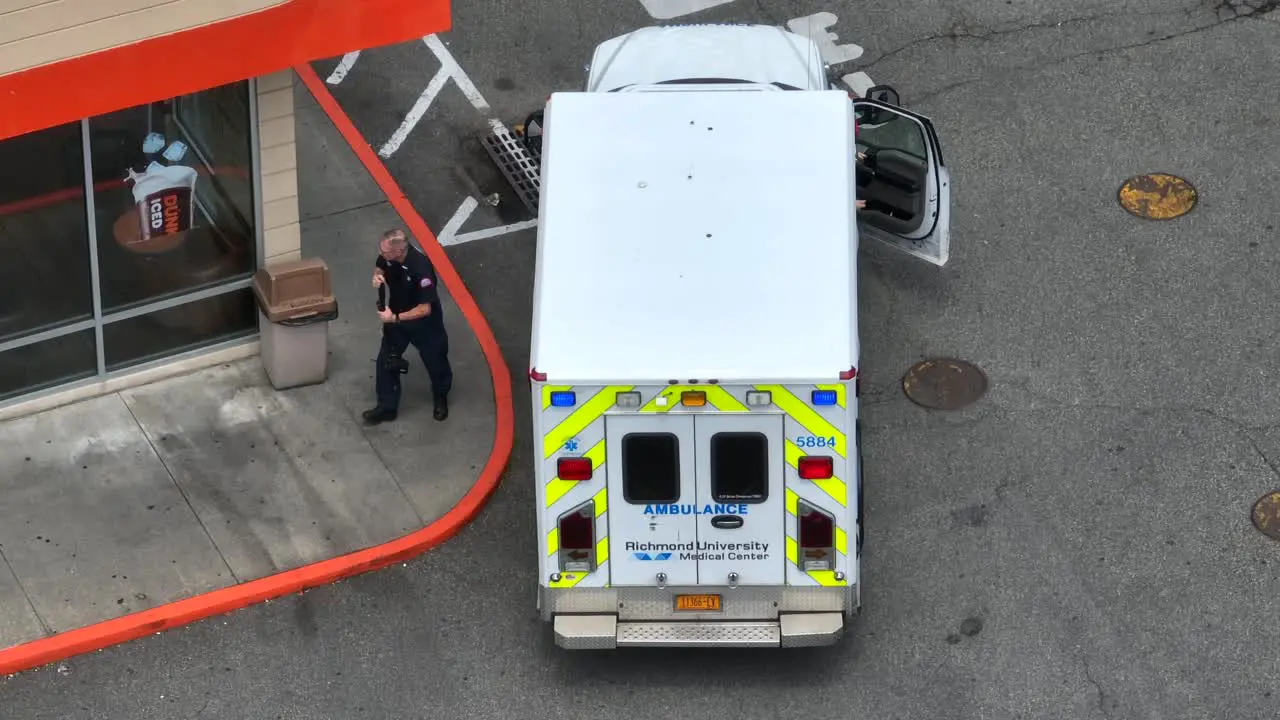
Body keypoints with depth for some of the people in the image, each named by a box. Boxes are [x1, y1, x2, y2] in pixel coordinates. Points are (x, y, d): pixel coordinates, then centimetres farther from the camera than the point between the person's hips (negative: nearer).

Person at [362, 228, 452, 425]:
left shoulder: (421, 268, -40)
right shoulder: (387, 255, -22)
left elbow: (425, 309, -33)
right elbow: (379, 267, 4)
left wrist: (395, 318, -30)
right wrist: (377, 276, -20)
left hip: (424, 323, -5)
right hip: (395, 317, 5)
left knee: (435, 362, 18)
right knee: (386, 361, 11)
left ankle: (441, 398, 46)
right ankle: (387, 406, 29)